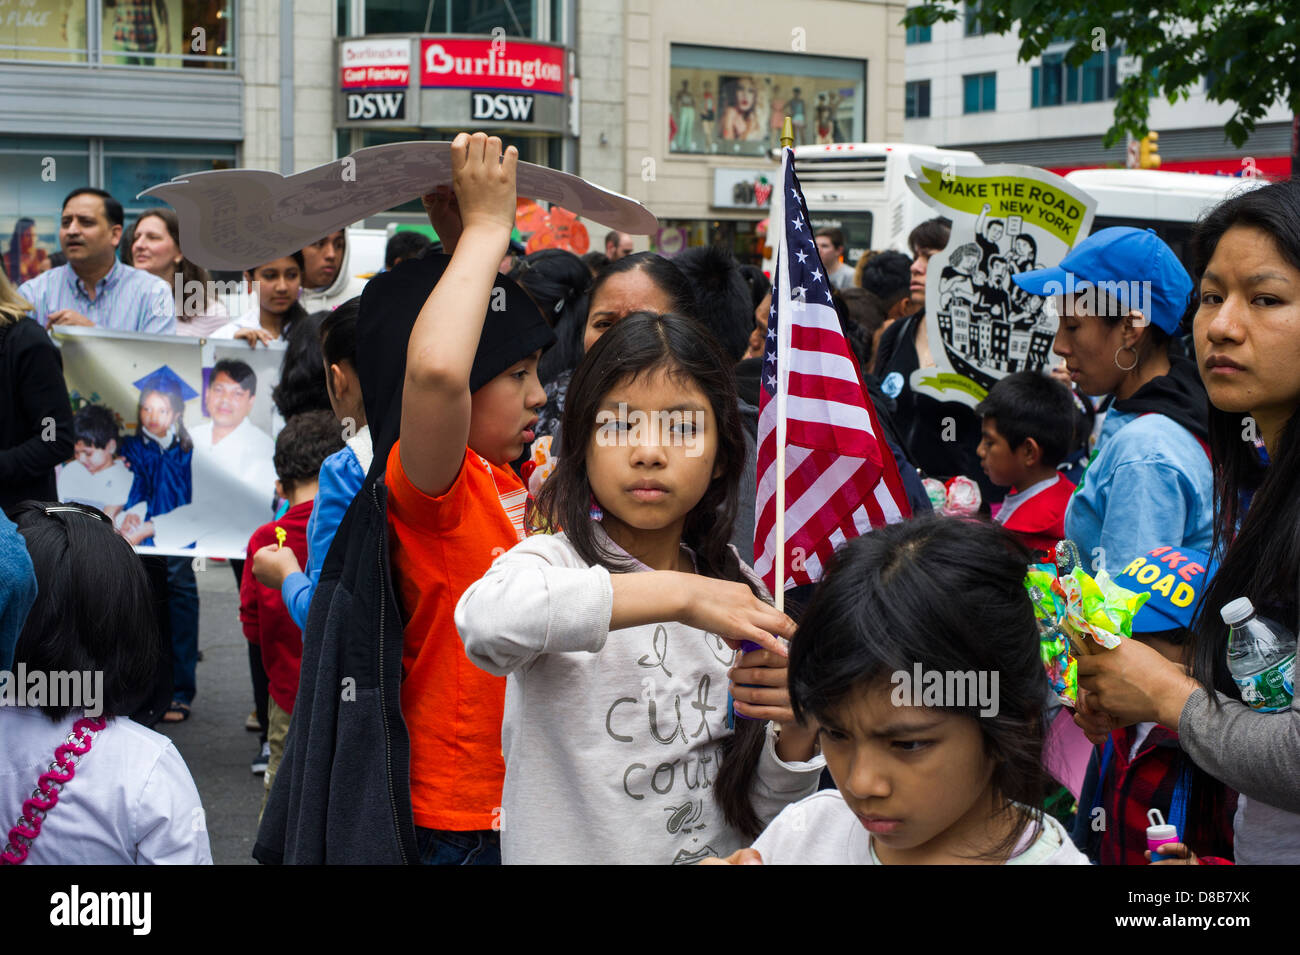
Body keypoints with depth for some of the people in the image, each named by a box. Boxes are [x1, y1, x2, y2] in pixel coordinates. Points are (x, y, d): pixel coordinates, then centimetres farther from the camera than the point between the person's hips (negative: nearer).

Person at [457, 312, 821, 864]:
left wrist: (798, 729, -10)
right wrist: (677, 596, -32)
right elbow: (484, 617, -32)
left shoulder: (736, 588, 6)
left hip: (722, 857, 4)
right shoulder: (555, 563, -6)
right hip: (569, 851, -3)